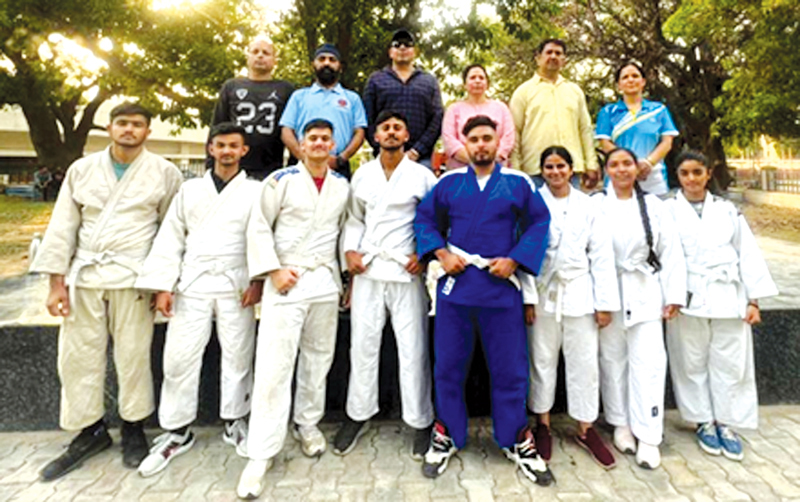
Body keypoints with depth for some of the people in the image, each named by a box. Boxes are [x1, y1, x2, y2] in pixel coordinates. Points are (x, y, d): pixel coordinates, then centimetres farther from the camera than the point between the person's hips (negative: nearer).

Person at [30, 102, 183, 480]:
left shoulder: (165, 173, 1)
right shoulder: (82, 169, 9)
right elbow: (62, 227, 8)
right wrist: (56, 282, 2)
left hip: (132, 279, -3)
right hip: (84, 277, 3)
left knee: (132, 356, 2)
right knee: (77, 357, 7)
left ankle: (133, 429, 20)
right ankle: (91, 431, 24)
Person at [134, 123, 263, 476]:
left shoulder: (256, 191, 6)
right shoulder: (190, 189, 11)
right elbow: (171, 238, 7)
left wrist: (259, 281, -10)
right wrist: (163, 286, 0)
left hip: (236, 286, -1)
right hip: (192, 285, 2)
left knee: (237, 357, 6)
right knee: (179, 358, 2)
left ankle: (234, 423, 24)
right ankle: (177, 432, 18)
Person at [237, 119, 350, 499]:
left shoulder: (343, 186, 9)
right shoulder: (282, 180, -2)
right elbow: (258, 227, -3)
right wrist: (273, 270, -11)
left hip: (325, 281, 4)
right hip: (286, 282, -4)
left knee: (318, 359, 13)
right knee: (273, 365, -7)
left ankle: (308, 423, 34)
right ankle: (261, 453, 2)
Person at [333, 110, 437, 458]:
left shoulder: (422, 175, 3)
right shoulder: (362, 175, 12)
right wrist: (350, 250, 3)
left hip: (406, 272, -3)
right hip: (367, 271, 3)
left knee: (413, 349, 0)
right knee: (362, 345, 8)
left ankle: (420, 423, 15)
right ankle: (358, 415, 25)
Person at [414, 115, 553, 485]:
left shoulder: (518, 183, 5)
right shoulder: (449, 182, 7)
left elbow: (538, 224, 4)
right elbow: (425, 219, 10)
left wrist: (514, 259, -9)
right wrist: (441, 253, -5)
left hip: (502, 287, 0)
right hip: (455, 286, 1)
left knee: (510, 369, 7)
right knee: (448, 367, 10)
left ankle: (516, 441, 27)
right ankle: (445, 437, 28)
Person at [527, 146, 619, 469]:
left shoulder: (587, 205, 5)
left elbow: (601, 254, 4)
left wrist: (605, 303, -1)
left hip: (579, 294, 1)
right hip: (543, 293, -1)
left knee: (585, 362, 7)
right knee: (542, 361, 9)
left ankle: (585, 429, 23)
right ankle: (543, 425, 26)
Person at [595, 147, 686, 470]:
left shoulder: (653, 206, 7)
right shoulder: (596, 205, 0)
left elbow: (671, 253, 4)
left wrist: (673, 296, -1)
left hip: (645, 294, 1)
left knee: (648, 363, -2)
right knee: (613, 360, 9)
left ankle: (648, 437, 7)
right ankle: (621, 424, 25)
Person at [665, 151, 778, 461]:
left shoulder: (727, 211, 11)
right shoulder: (668, 211, 2)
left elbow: (748, 254, 9)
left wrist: (753, 300, 3)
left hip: (728, 299, 2)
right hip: (688, 299, -2)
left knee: (730, 364, 6)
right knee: (693, 364, 6)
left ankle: (726, 423, 22)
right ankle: (704, 422, 23)